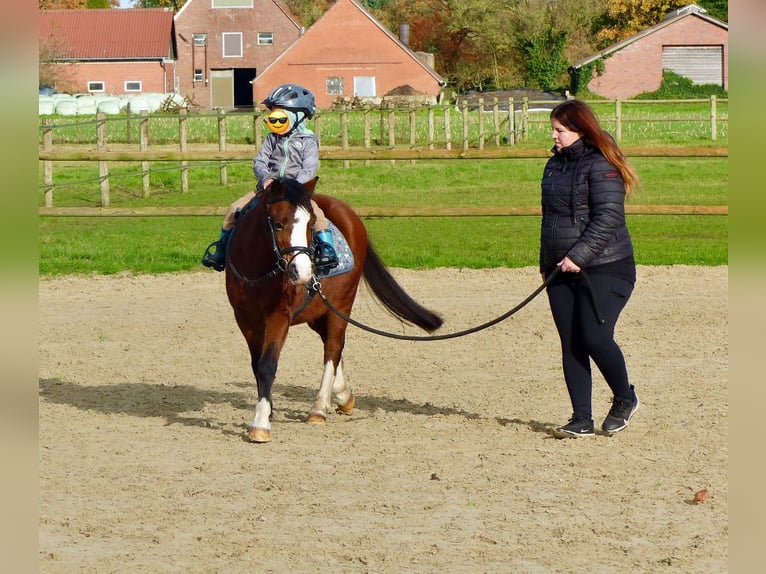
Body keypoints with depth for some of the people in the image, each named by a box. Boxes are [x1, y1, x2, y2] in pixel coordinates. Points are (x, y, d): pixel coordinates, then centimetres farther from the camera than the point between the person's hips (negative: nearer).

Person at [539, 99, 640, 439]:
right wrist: (546, 262, 18)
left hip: (604, 270, -8)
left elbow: (608, 218, -18)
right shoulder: (555, 165, 15)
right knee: (571, 344, 3)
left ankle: (624, 400, 12)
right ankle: (581, 420, 6)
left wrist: (578, 256, -23)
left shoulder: (601, 166, -10)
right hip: (562, 271, 8)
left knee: (595, 337, -13)